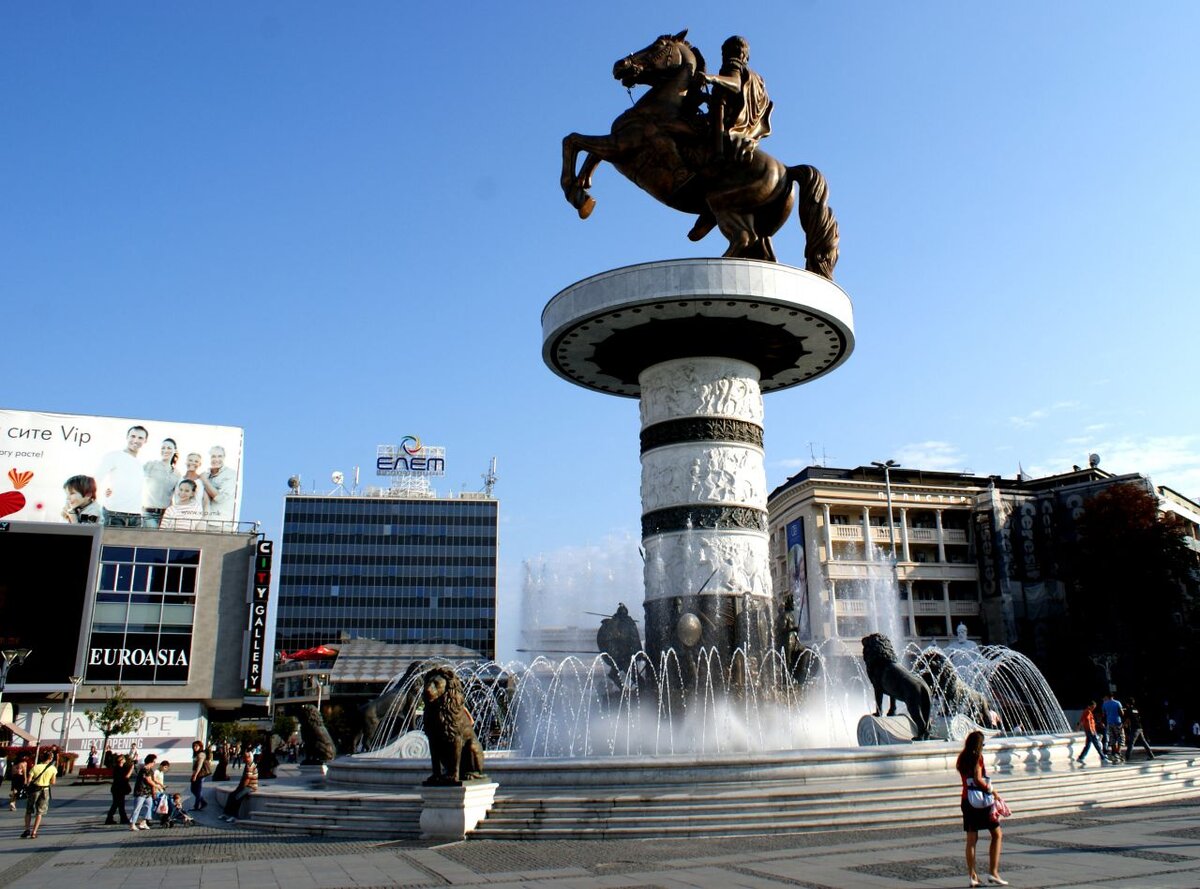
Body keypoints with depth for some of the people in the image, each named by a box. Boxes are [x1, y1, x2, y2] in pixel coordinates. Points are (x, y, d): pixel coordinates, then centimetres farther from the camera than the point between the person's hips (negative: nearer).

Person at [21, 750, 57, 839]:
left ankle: (27, 829, 4)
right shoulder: (53, 769, -6)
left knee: (28, 811, 16)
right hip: (45, 791, 1)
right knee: (39, 813, 10)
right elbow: (53, 782, -2)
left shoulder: (35, 767, -9)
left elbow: (29, 780, -11)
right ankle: (33, 833, 5)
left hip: (34, 789, 0)